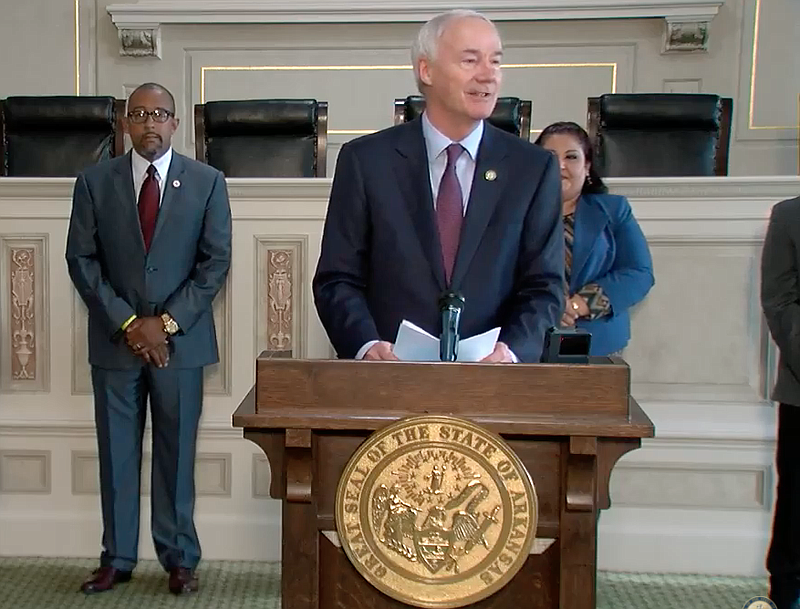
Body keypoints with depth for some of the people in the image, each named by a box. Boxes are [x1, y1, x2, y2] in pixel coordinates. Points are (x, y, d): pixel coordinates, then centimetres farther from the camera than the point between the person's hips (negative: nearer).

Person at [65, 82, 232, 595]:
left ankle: (180, 558, 18)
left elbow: (215, 262, -1)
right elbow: (82, 260, 1)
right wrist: (127, 322, -8)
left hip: (181, 339, -1)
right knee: (117, 453, 7)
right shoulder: (95, 182, 4)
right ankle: (117, 558, 19)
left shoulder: (207, 182, 3)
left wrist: (167, 323, -9)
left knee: (177, 453, 6)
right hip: (115, 339, 1)